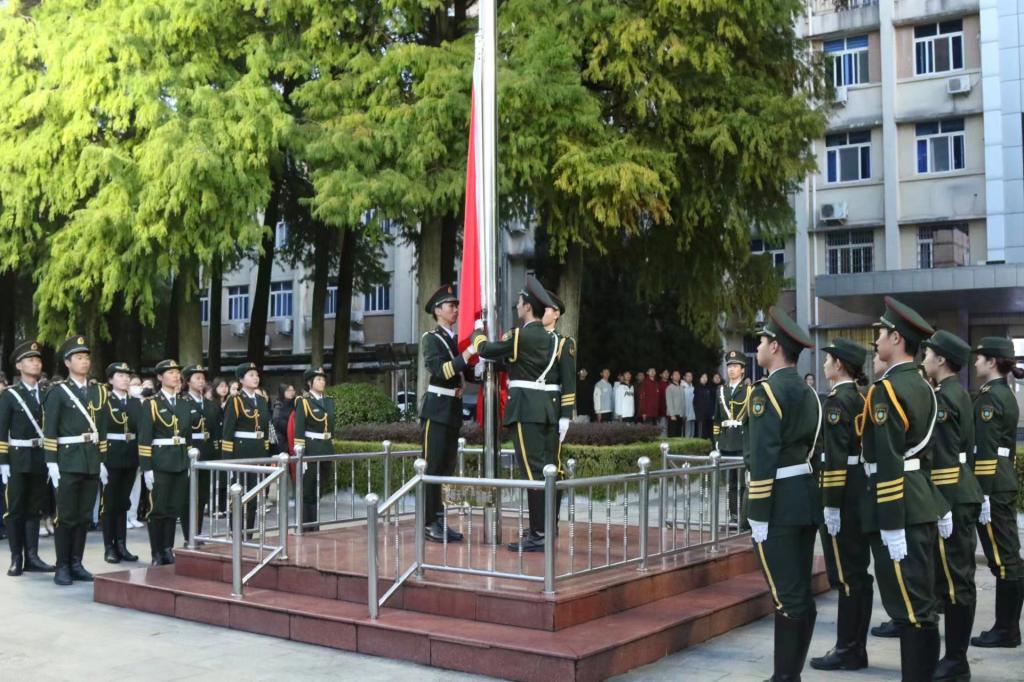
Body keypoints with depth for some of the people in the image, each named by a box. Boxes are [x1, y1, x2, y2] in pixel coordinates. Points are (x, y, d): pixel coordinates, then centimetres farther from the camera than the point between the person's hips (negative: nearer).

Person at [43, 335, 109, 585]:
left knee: (84, 516, 8)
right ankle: (62, 567, 6)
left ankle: (77, 564, 16)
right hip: (68, 461, -5)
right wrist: (52, 463, -13)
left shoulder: (99, 391, 12)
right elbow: (49, 431, -7)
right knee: (66, 516, -1)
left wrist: (102, 460, 10)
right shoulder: (57, 392, -2)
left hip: (92, 462, 5)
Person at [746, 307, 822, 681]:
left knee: (786, 598, -5)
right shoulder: (807, 392, 15)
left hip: (780, 504, -9)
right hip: (806, 499, 9)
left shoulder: (767, 391, -13)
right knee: (801, 594, 12)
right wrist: (802, 496, 20)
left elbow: (763, 460, -19)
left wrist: (758, 517, -17)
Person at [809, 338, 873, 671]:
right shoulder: (864, 396, 13)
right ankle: (856, 647, 20)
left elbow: (836, 456, -20)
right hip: (865, 491, 9)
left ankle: (847, 650, 4)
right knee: (858, 572, 12)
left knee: (846, 575, -3)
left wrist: (831, 505, -20)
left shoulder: (838, 399, -15)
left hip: (844, 495, -9)